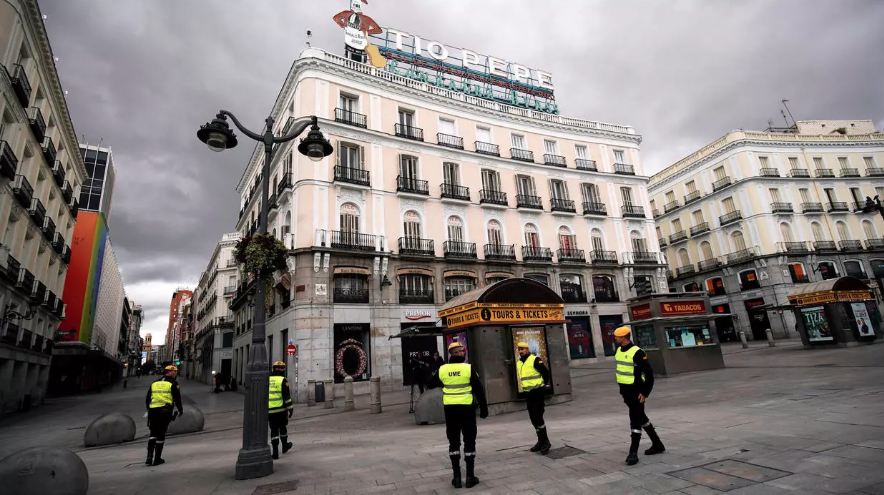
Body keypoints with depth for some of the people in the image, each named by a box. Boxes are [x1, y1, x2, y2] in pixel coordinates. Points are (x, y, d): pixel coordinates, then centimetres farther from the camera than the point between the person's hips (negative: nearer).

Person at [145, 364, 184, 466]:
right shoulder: (173, 384, 1)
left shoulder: (154, 383, 15)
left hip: (153, 411, 4)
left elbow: (147, 399, 17)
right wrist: (180, 409, 12)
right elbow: (177, 398, -2)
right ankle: (157, 459, 11)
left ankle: (149, 456, 3)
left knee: (153, 434, 16)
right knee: (161, 434, 5)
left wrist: (149, 410, 31)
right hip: (165, 411, -4)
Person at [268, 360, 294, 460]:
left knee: (273, 430, 7)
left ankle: (275, 451, 1)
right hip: (281, 409, -3)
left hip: (269, 410, 3)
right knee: (283, 427, 17)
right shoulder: (283, 380, -10)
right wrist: (290, 408, -6)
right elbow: (287, 396, -12)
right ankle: (285, 446, 33)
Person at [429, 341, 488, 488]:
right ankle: (470, 476, 13)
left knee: (453, 442, 12)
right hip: (467, 408, -2)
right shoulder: (469, 368, -9)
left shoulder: (442, 370, -3)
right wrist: (484, 408, 4)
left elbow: (431, 384, 13)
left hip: (450, 409, 2)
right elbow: (479, 390, -5)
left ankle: (456, 477, 15)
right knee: (469, 442, 9)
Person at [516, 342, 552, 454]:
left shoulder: (535, 360, -13)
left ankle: (545, 441, 4)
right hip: (527, 394, 8)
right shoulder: (518, 363, 10)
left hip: (537, 393, -8)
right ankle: (541, 441, 24)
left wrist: (546, 386, -4)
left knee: (538, 417, -9)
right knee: (533, 418, 12)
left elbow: (546, 372, -9)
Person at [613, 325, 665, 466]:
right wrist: (622, 388, 19)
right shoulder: (619, 350, 5)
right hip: (625, 391, 9)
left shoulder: (637, 353, -20)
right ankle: (657, 445, 36)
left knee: (635, 420, -5)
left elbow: (649, 374, -18)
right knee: (641, 418, 20)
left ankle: (633, 453, 0)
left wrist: (645, 393, -18)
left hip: (636, 392, -9)